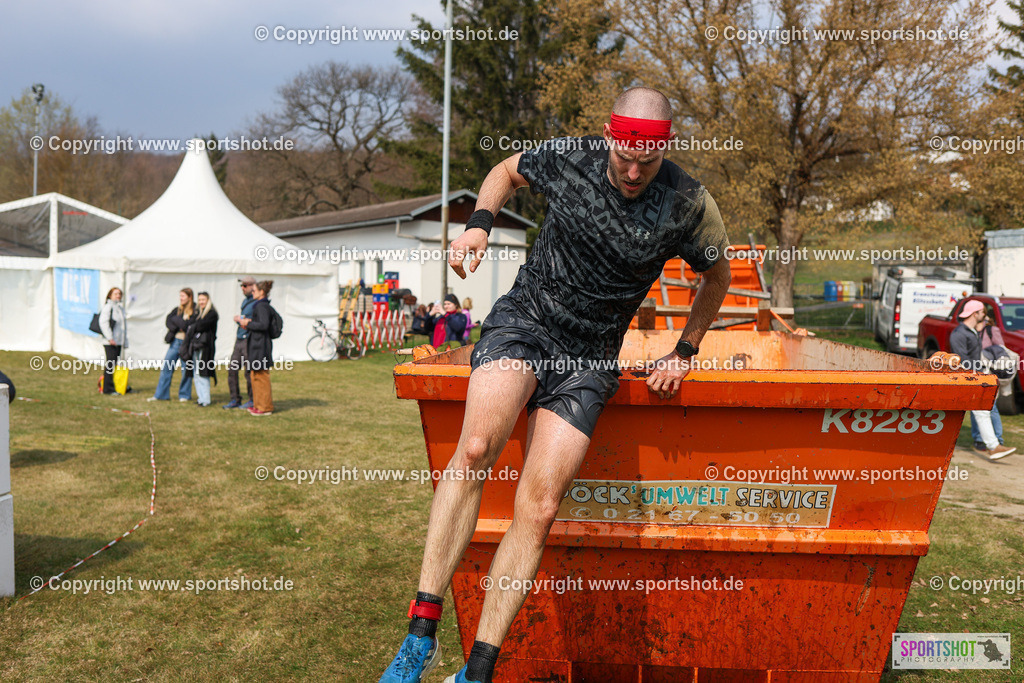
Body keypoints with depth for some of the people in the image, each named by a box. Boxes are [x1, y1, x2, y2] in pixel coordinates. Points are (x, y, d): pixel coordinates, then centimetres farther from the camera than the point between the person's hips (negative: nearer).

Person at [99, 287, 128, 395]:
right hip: (110, 342, -8)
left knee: (115, 364, 9)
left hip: (119, 341, 8)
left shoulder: (121, 308, 19)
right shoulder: (107, 307, -6)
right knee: (110, 364, -8)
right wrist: (110, 338, -19)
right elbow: (103, 323, -15)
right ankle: (108, 389, -5)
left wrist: (125, 341, 21)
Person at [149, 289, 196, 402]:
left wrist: (175, 319, -8)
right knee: (166, 367, 4)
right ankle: (160, 394, 12)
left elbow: (188, 325, -15)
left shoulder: (195, 311, -5)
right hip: (175, 341, 5)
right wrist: (178, 328, -12)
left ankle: (184, 395, 15)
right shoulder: (177, 309, 13)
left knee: (186, 370, 1)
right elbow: (168, 321, 2)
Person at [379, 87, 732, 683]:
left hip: (590, 358, 0)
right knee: (477, 446, -30)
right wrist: (480, 224, -2)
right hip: (523, 319, 0)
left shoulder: (688, 206, -7)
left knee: (538, 510, -13)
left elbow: (719, 275, 12)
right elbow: (507, 171, 17)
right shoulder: (569, 158, -5)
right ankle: (422, 632, -23)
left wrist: (684, 354, 10)